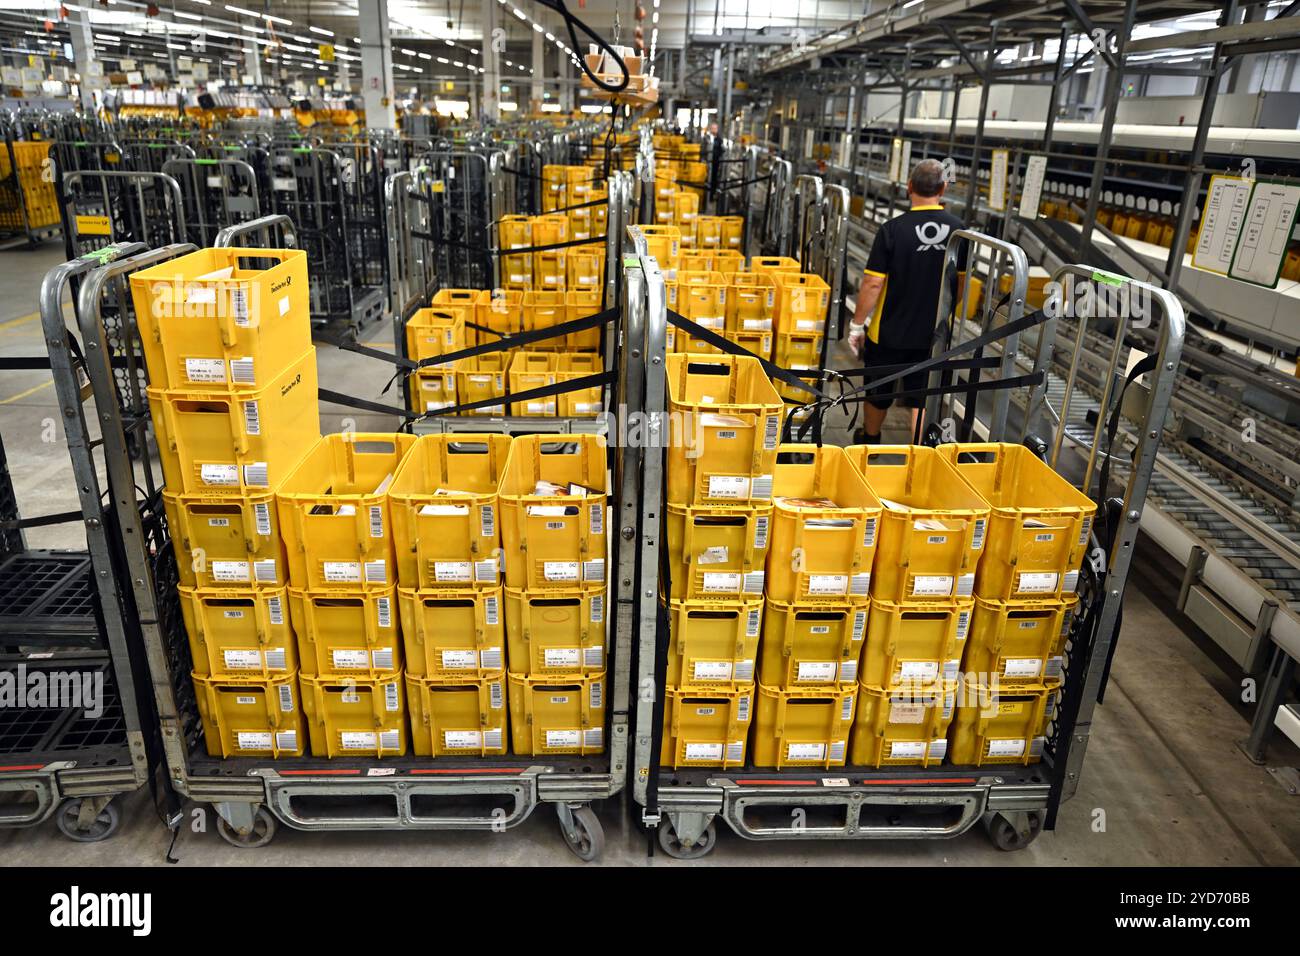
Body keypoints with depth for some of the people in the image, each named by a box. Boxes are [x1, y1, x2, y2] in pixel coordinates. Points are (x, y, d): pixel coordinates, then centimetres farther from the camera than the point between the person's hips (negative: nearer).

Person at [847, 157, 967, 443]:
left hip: (890, 332, -3)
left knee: (878, 393, 18)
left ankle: (869, 441, 40)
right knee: (923, 398, 11)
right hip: (934, 334, 3)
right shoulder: (957, 229, -3)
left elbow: (873, 283, -16)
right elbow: (961, 282, 8)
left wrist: (857, 324, -6)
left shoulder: (893, 229, -17)